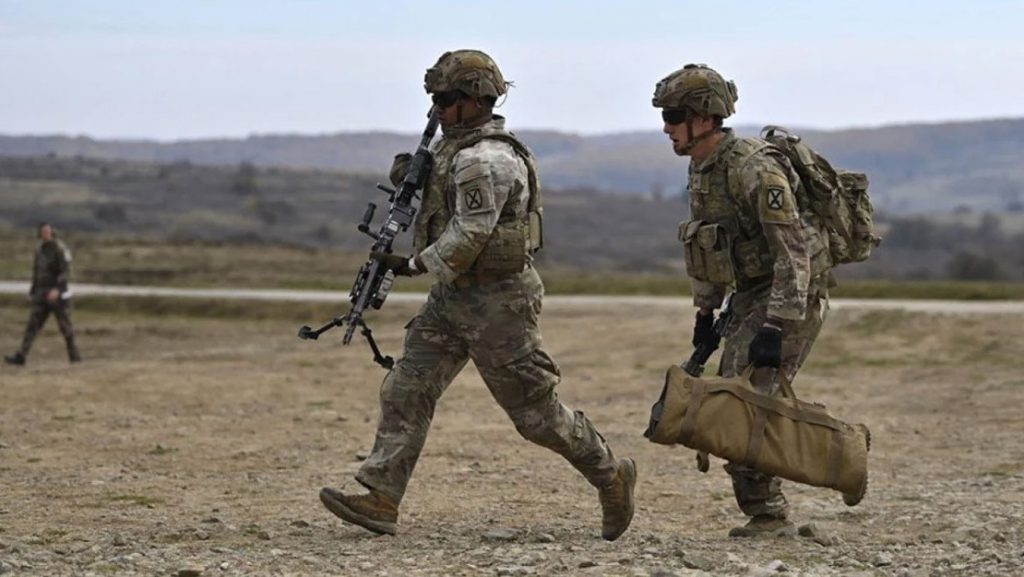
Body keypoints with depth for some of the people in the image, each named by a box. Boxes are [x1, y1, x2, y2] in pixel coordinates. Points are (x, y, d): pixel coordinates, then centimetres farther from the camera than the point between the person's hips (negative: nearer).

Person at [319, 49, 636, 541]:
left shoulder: (485, 159, -20)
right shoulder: (455, 147, 11)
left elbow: (469, 236, -24)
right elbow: (441, 204, 27)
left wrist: (414, 265, -16)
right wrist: (410, 177, 6)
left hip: (496, 300, -10)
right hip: (453, 297, 10)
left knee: (533, 408, -1)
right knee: (406, 390, 1)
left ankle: (610, 475, 16)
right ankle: (380, 497, -1)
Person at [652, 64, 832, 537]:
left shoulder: (756, 171, -23)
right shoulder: (701, 168, 6)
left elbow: (793, 254, -25)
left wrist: (775, 328, -29)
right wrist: (705, 310, 17)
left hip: (792, 298, -9)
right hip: (750, 298, 9)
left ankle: (767, 515, -7)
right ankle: (766, 513, 14)